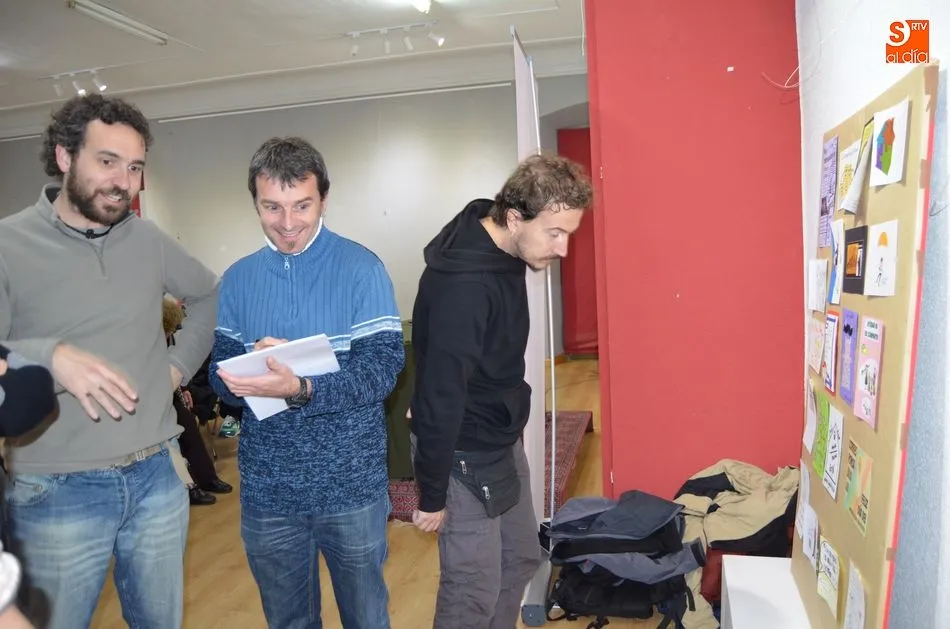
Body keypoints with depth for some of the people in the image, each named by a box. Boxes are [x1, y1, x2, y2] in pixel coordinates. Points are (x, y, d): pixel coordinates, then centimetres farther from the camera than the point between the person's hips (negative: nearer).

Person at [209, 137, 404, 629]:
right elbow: (220, 375, 1)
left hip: (351, 484, -3)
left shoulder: (361, 268, -10)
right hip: (267, 489, 3)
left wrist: (300, 390, -32)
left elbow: (383, 367, -18)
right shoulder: (238, 279, 2)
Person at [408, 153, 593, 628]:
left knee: (522, 558, 20)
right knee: (475, 589, 4)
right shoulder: (463, 283, -30)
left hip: (502, 441, 9)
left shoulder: (503, 251, -2)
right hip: (464, 455, -9)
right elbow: (440, 394, -26)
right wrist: (432, 494, -17)